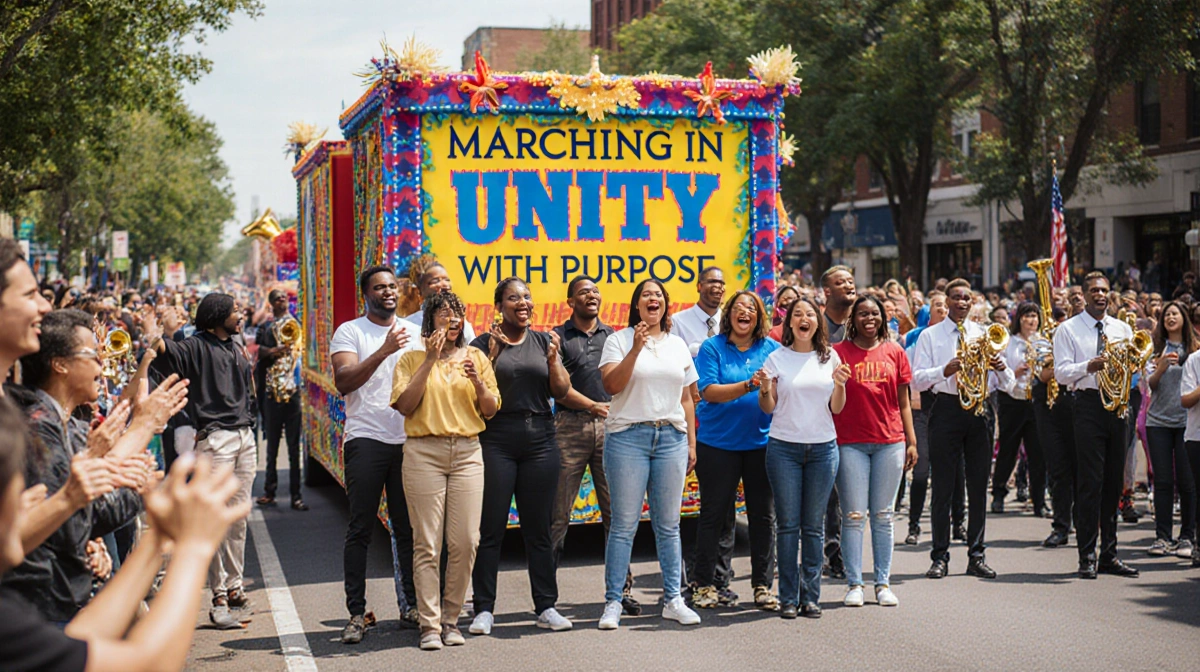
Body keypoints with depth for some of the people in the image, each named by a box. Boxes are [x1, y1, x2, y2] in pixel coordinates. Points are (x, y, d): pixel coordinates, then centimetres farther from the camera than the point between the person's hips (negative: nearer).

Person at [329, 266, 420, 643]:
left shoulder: (413, 332, 14)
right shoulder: (350, 332, 2)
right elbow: (343, 382, -11)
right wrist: (384, 350, -20)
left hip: (409, 441, 3)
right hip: (366, 439, -3)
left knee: (409, 527, 7)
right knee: (360, 529, -2)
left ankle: (412, 605, 17)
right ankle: (356, 614, 2)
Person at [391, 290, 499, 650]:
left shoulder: (476, 357, 14)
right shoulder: (412, 358, 8)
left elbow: (491, 410, 11)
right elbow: (405, 405, -6)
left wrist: (478, 383, -9)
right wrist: (430, 360, -9)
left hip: (467, 452, 2)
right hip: (424, 452, -2)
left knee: (465, 542, -3)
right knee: (427, 543, -4)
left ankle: (451, 619, 10)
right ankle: (430, 624, 1)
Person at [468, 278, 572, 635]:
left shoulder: (543, 341, 11)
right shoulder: (484, 343, 3)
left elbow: (561, 391, 6)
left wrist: (553, 358, -9)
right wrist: (492, 354, -15)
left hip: (540, 441, 3)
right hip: (496, 441, -2)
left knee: (539, 529, 7)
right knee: (491, 528, -2)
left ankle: (546, 606, 14)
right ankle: (484, 609, 5)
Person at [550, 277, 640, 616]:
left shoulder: (612, 336, 17)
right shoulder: (558, 337, 5)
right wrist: (592, 406, -13)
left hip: (610, 426, 3)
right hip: (570, 425, -3)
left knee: (616, 511, 3)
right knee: (559, 512, -3)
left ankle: (623, 588, 8)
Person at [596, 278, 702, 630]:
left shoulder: (678, 345, 15)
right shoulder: (619, 340, 3)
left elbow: (686, 398, 17)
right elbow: (611, 385, -10)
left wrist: (691, 443, 13)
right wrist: (635, 349, -17)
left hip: (671, 437, 4)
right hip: (628, 437, -3)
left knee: (668, 524, 7)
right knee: (624, 524, -3)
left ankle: (673, 600, 14)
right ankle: (612, 603, 4)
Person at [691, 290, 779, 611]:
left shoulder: (772, 349, 7)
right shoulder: (712, 348, -1)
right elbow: (709, 391, -12)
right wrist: (748, 385, -23)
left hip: (761, 442, 2)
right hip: (718, 442, -2)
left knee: (764, 515, 5)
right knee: (713, 514, 4)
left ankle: (763, 586, 15)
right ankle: (704, 585, 15)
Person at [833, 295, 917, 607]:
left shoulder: (894, 352, 9)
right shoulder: (839, 352, 2)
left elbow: (903, 402, 12)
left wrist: (911, 441, 7)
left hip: (890, 442, 2)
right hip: (850, 443, -2)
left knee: (883, 516, 7)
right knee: (853, 516, -1)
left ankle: (883, 582, 13)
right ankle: (854, 584, 6)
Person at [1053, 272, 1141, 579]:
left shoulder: (1122, 329, 15)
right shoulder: (1068, 330, 2)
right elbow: (1061, 372, -6)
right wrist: (1088, 366, -22)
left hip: (1117, 405, 5)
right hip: (1088, 406, -5)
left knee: (1113, 482, 7)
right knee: (1090, 482, -8)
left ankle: (1109, 555, 14)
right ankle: (1087, 557, -3)